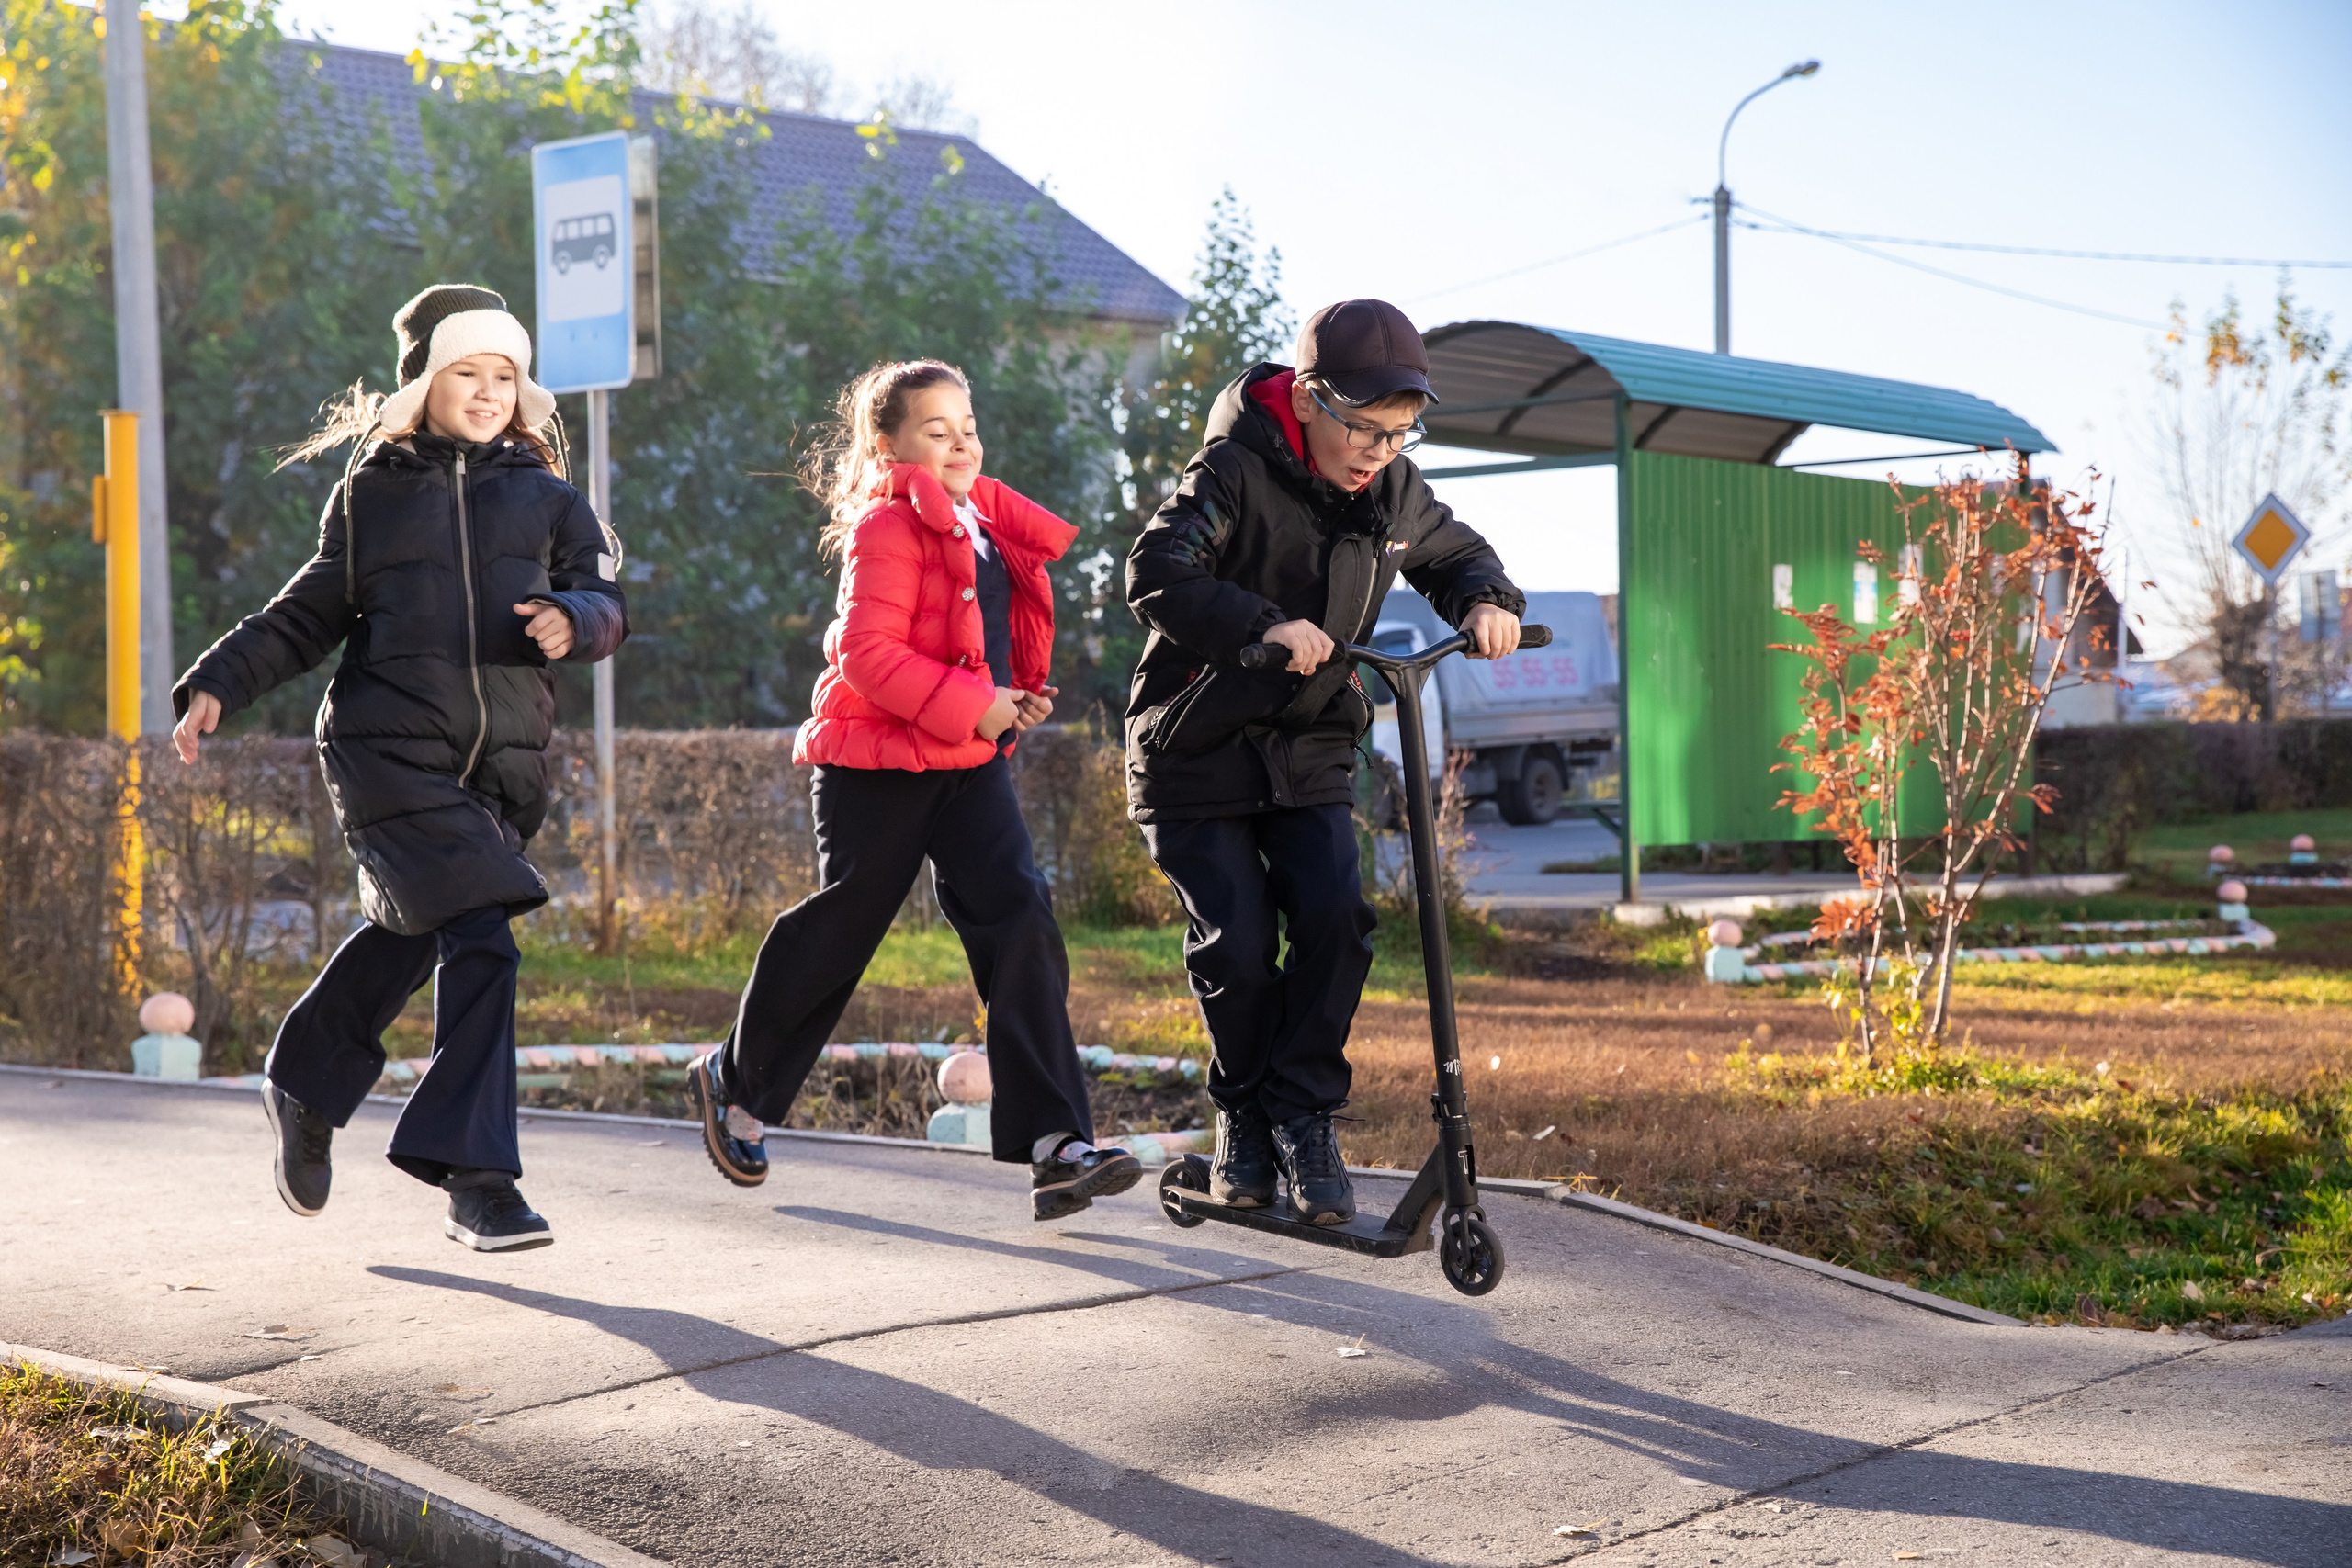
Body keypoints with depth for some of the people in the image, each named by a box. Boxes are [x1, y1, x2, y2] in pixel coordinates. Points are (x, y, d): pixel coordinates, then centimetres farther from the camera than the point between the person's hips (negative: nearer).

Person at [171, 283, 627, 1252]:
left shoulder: (544, 496, 12)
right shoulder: (370, 492, 7)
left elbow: (605, 601, 4)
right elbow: (309, 615, 13)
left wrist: (574, 621, -19)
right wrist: (215, 686, 3)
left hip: (501, 766, 4)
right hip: (389, 752, -4)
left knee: (405, 937, 18)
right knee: (480, 944, -18)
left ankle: (305, 1090, 44)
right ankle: (477, 1182, -13)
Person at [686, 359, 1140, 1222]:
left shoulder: (993, 527, 13)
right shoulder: (887, 528, -12)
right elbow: (866, 652, -21)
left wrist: (1022, 698, 8)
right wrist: (972, 704, -23)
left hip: (970, 763, 7)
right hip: (876, 762, -6)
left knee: (1020, 921, -9)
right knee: (838, 932, 4)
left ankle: (1054, 1141, -13)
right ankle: (735, 1082, 30)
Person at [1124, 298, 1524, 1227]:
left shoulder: (1392, 491, -1)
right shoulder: (1238, 471, -19)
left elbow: (1454, 554, 17)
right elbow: (1156, 571, -33)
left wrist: (1485, 602, -8)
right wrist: (1264, 626, -48)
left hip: (1309, 753, 5)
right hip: (1197, 756, -4)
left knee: (1334, 920, -14)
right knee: (1237, 946, -11)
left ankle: (1305, 1116, 1)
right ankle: (1244, 1116, 13)